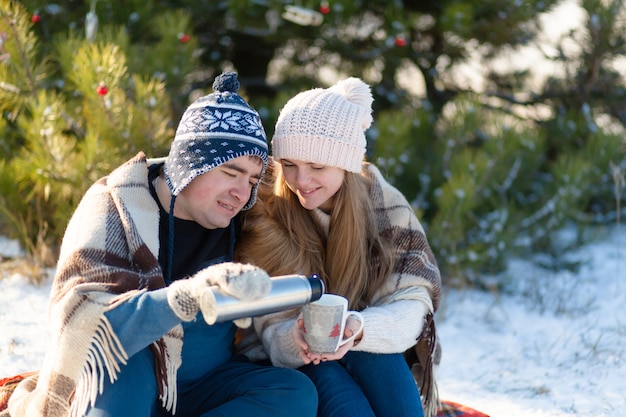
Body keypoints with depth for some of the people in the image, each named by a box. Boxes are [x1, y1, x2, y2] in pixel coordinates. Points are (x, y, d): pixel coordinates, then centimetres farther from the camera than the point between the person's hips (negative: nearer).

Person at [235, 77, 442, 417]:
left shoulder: (384, 207, -8)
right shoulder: (264, 216, -11)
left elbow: (411, 309, -16)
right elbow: (272, 331, -12)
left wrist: (356, 331, -37)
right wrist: (296, 342, -37)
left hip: (373, 366, 1)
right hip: (285, 368, -1)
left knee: (373, 355, -31)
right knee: (325, 377, -32)